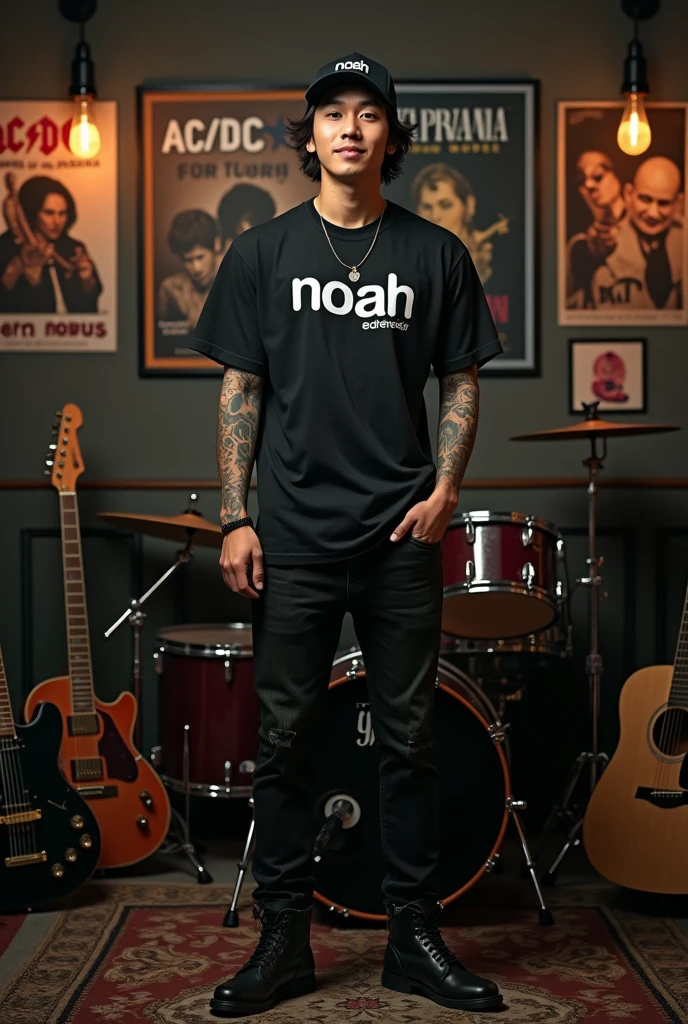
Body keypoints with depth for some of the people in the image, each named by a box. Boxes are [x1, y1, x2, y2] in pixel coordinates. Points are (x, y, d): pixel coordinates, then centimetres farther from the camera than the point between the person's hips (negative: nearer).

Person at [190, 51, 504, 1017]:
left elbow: (461, 384, 10)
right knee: (286, 737, 4)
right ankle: (284, 938, 15)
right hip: (295, 537, 0)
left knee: (409, 737, 6)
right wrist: (235, 519, -2)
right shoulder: (263, 252, 6)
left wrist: (444, 488, -5)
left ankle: (416, 936, 17)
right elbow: (240, 391, 5)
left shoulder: (435, 253, 7)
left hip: (403, 536, 1)